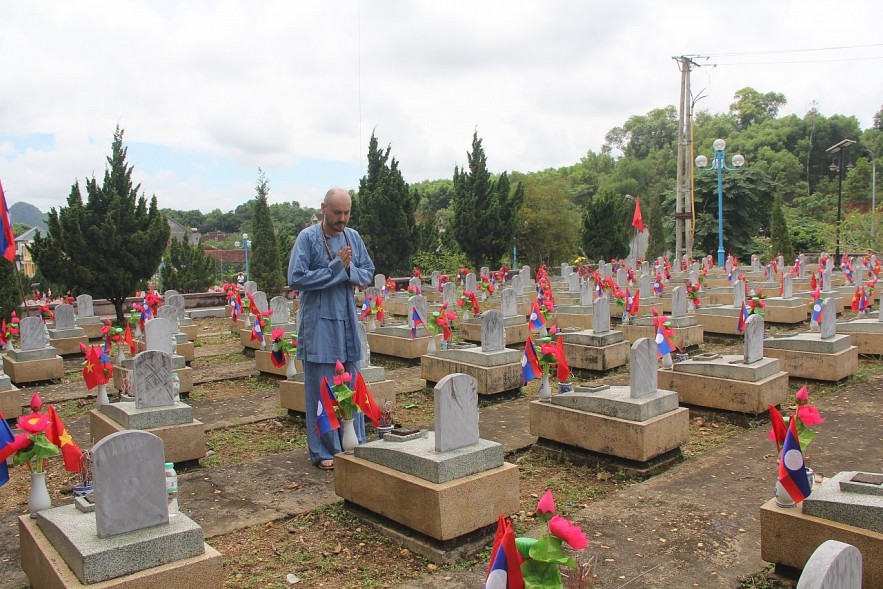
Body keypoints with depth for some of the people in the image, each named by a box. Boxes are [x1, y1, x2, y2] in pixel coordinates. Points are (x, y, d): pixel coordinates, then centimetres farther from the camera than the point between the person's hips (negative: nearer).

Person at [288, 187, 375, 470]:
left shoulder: (354, 237, 8)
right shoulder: (307, 238, -7)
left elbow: (368, 273, 11)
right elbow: (296, 279, -14)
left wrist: (349, 270, -10)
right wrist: (335, 268, -16)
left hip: (348, 322, 5)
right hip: (319, 326, -5)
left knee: (352, 388, 11)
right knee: (322, 390, 1)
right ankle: (324, 452, 13)